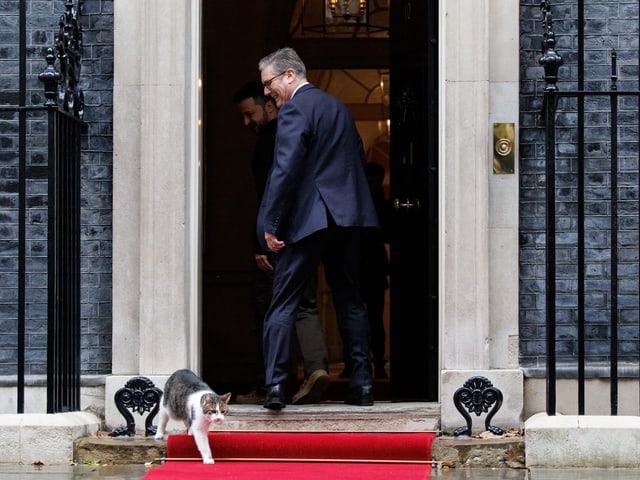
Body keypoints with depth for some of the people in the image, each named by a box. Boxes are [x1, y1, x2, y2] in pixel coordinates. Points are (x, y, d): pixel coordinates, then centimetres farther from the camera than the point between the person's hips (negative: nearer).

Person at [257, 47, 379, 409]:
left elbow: (285, 169, -17)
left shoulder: (295, 109, -9)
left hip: (310, 218, -8)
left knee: (283, 304, -5)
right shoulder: (339, 107, 18)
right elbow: (359, 159, 22)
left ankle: (275, 385, -13)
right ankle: (363, 384, 11)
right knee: (350, 302, 13)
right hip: (350, 217, 8)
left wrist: (271, 225, -15)